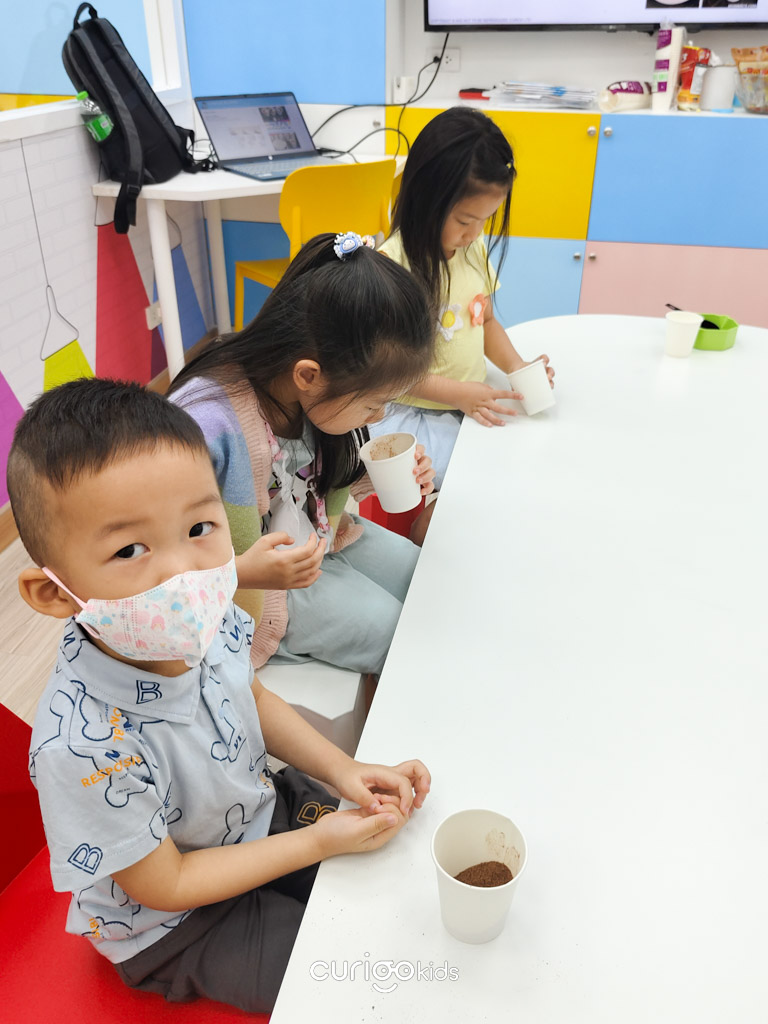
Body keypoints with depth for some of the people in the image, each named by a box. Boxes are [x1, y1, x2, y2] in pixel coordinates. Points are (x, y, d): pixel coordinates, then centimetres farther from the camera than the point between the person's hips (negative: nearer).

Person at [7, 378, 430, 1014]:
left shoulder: (206, 620, -22)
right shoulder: (84, 748, -39)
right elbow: (165, 884, -22)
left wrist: (342, 769, -8)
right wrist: (317, 843, -21)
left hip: (258, 807, 5)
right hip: (177, 926, -5)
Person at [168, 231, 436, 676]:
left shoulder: (311, 395, -14)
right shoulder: (204, 430, -37)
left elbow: (316, 487, 5)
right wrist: (242, 573, -41)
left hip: (319, 535, 7)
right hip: (250, 583, -7)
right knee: (399, 632, -12)